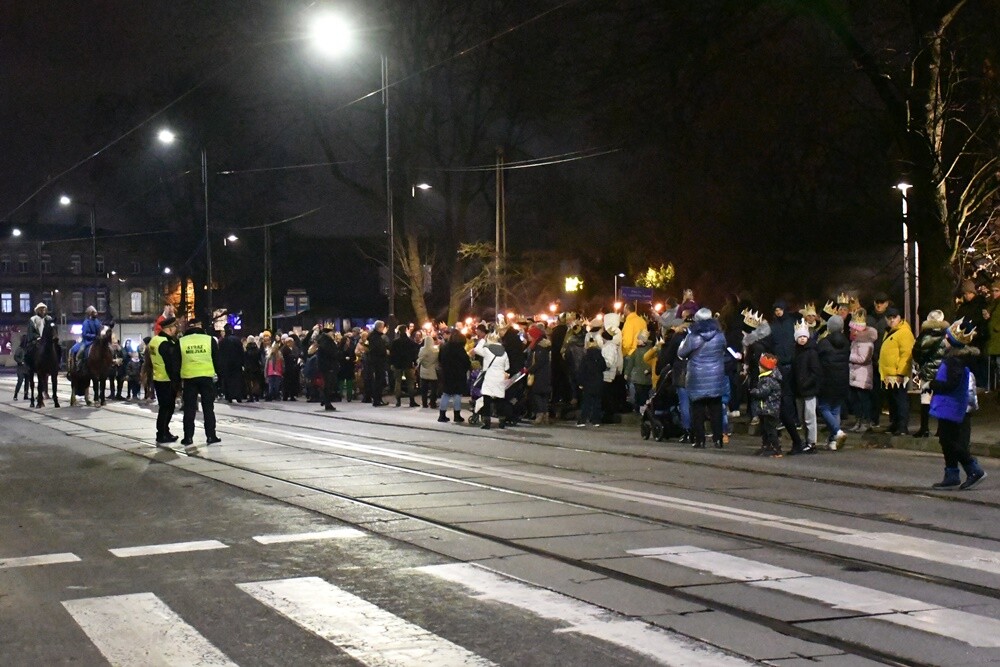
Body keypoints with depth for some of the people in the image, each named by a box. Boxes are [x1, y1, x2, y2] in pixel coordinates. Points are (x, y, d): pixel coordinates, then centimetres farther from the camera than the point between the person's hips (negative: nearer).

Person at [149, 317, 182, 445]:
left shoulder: (154, 340, 11)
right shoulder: (167, 344, -20)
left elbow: (150, 360, 19)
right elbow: (172, 365, -20)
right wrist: (176, 382, -16)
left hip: (157, 379, 9)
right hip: (167, 381, -9)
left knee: (164, 407, 18)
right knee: (167, 408, -2)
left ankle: (164, 433, 25)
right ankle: (162, 435, 1)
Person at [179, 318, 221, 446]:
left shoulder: (181, 342, 1)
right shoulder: (209, 340, -1)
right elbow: (217, 360, 3)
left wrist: (177, 379, 13)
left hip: (188, 378, 1)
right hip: (207, 377, 0)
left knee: (189, 409, 6)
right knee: (208, 408, 7)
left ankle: (188, 437, 5)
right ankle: (211, 436, 5)